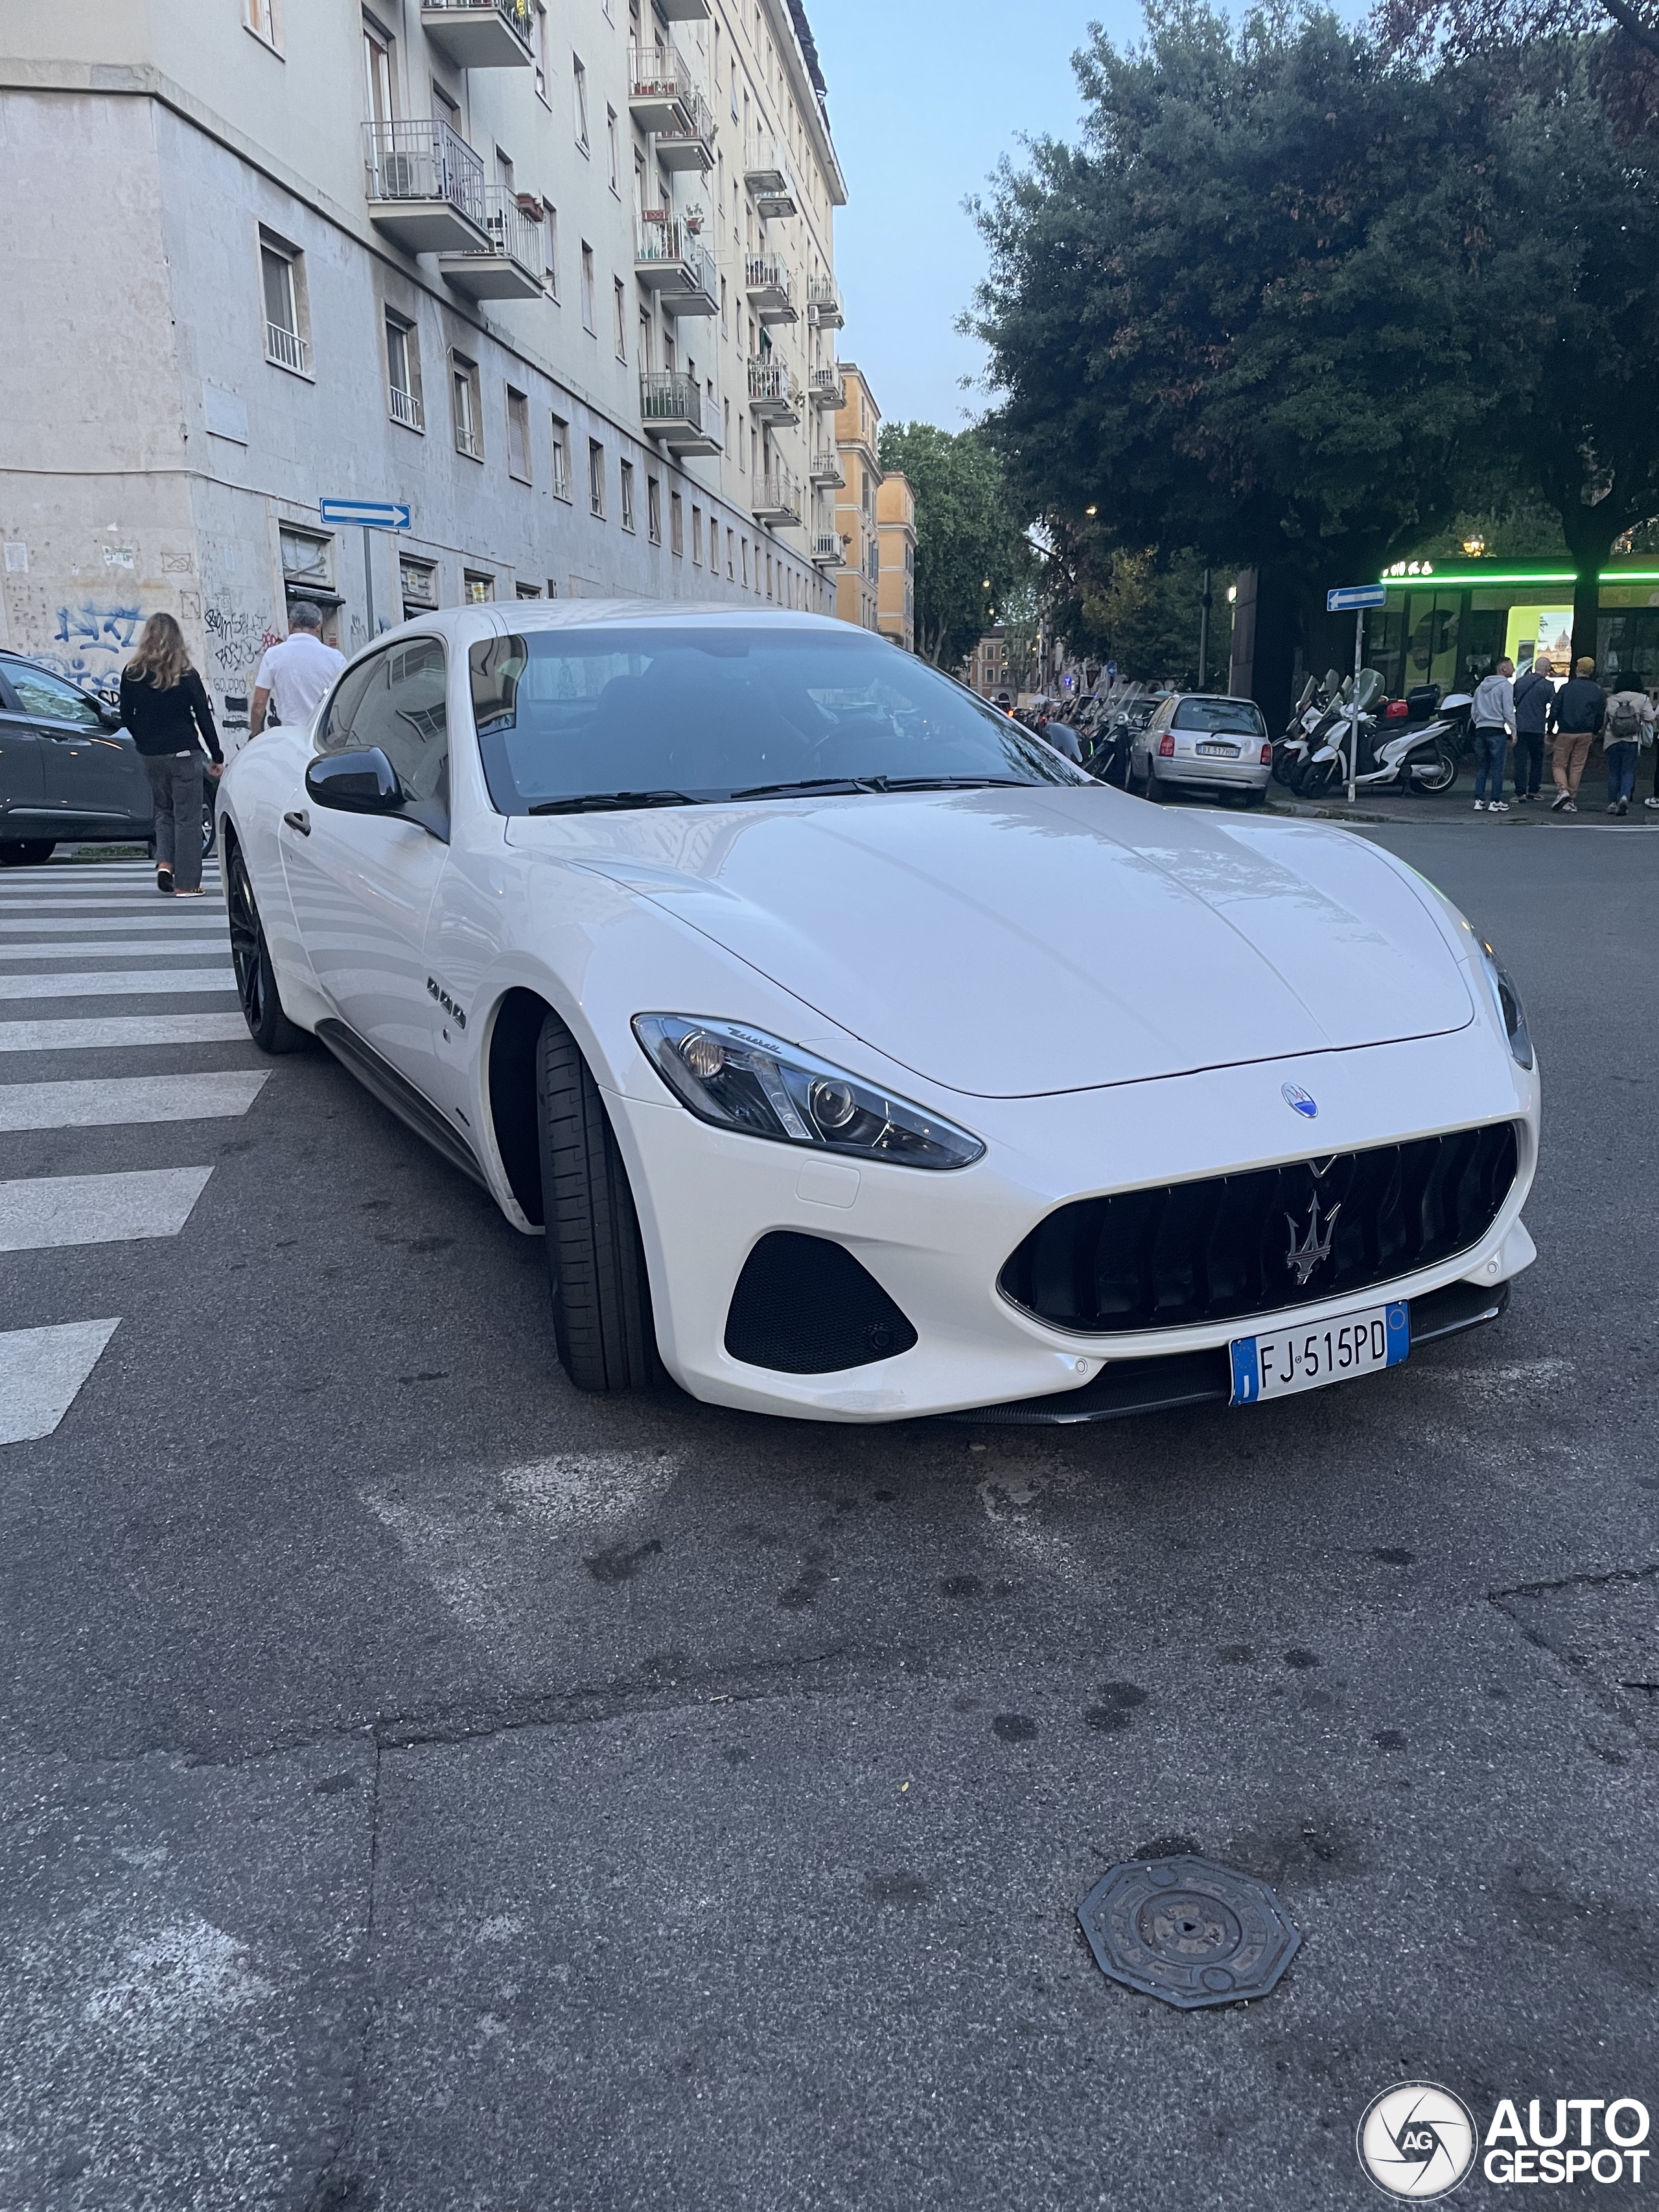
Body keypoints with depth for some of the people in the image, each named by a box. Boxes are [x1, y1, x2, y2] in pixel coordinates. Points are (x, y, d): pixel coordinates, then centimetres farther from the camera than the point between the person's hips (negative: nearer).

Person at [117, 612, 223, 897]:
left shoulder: (132, 675, 0)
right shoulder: (187, 676, -8)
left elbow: (126, 718, 6)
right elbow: (204, 718, -6)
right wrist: (217, 757, 1)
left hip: (150, 755, 3)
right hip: (184, 754, -3)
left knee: (163, 810, 21)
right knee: (187, 816, 3)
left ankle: (164, 863, 2)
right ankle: (186, 883, 4)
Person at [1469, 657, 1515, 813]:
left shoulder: (1481, 686, 18)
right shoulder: (1505, 686, -4)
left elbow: (1473, 712, 19)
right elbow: (1508, 711, -10)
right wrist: (1513, 731, -5)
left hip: (1481, 730, 6)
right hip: (1497, 730, -6)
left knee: (1481, 766, 9)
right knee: (1497, 767, -4)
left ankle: (1479, 800, 5)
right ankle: (1495, 801, -5)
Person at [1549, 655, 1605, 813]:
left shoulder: (1566, 688, -5)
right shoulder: (1597, 691, 4)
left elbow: (1554, 711, -5)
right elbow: (1601, 715, 8)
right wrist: (1594, 733, 19)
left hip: (1565, 733, -3)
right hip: (1586, 734, 3)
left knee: (1559, 764, 6)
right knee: (1577, 767, 7)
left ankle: (1562, 790, -17)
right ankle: (1571, 800, 7)